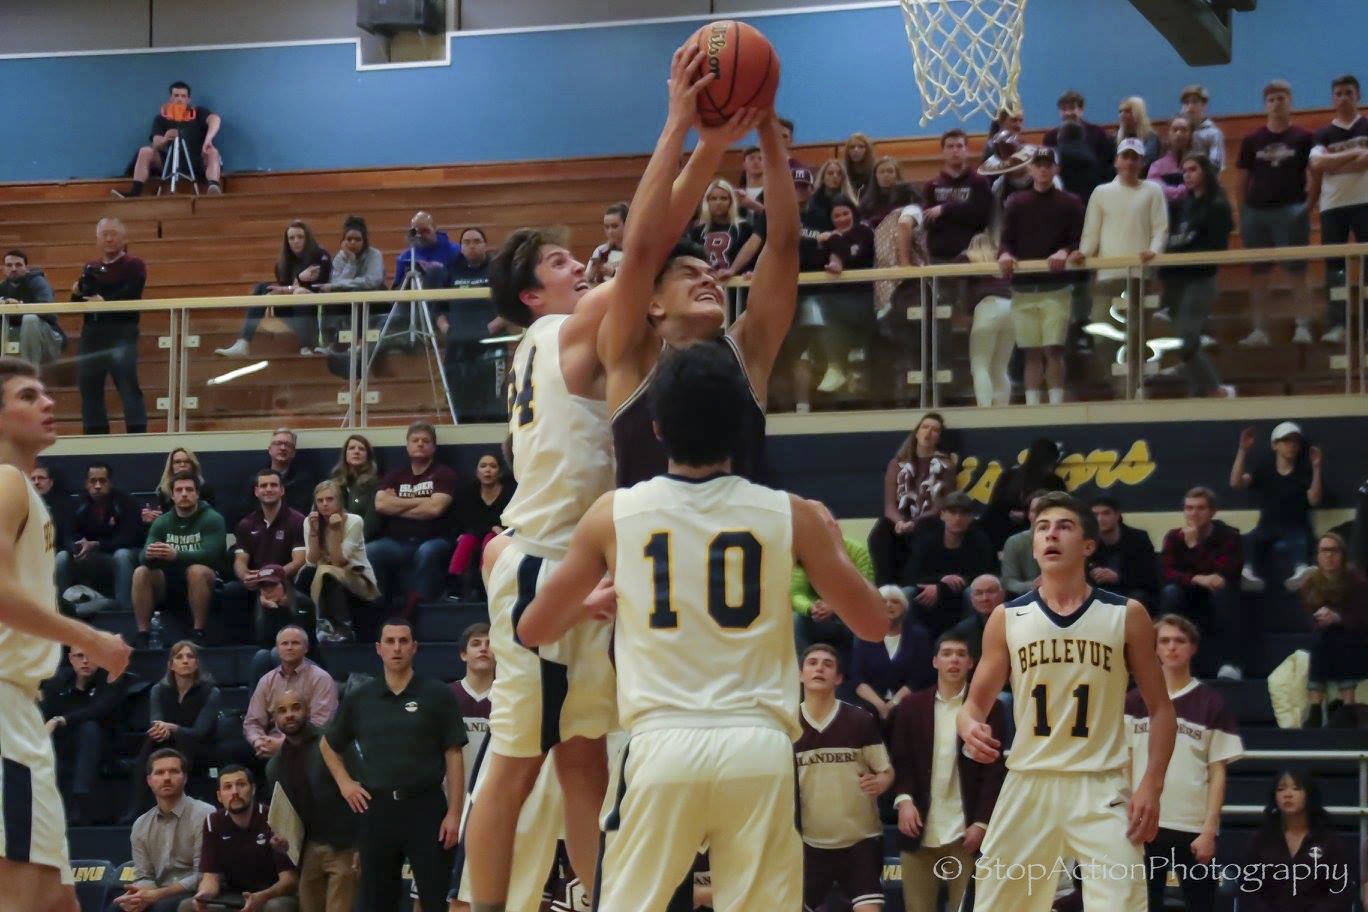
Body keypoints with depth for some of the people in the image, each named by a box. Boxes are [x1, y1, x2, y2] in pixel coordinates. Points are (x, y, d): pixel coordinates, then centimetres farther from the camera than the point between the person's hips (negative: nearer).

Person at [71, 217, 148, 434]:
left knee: (128, 384, -11)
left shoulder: (134, 265, 1)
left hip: (122, 333, -6)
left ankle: (138, 432, -12)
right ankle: (95, 435, 13)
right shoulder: (90, 268, 17)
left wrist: (105, 301, -19)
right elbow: (77, 305, 15)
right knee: (89, 386, 6)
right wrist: (78, 292, -5)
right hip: (92, 334, 6)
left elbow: (131, 295, -14)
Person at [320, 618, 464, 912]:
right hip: (377, 808, 3)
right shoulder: (360, 698, 9)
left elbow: (453, 757, -1)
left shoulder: (437, 695, 0)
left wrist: (454, 814, -8)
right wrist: (345, 783, 9)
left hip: (425, 807, -3)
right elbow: (328, 745, 24)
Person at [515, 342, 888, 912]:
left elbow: (533, 630, 13)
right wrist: (827, 544, 28)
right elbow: (872, 626, 13)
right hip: (759, 745, 0)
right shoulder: (790, 516, 2)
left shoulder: (613, 514, 4)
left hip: (662, 744, 0)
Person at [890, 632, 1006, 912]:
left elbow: (994, 770, -2)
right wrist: (904, 799, -13)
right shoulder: (912, 706, 9)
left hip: (965, 831, -2)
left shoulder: (988, 708, 2)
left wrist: (981, 823, -10)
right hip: (919, 829, 2)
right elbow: (901, 761, 5)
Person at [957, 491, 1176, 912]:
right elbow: (974, 704, 11)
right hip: (1028, 782, 2)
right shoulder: (1007, 618, 6)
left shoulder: (1126, 615, 1)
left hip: (1101, 786, -2)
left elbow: (1161, 710, 5)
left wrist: (1151, 784, -8)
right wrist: (970, 727, -13)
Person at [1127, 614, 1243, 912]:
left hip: (1194, 828, -2)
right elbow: (1125, 767, 10)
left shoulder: (1212, 704, 2)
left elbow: (1217, 774, 0)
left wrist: (1209, 829, -9)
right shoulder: (1135, 702, 8)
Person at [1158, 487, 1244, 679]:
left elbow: (1224, 574, -23)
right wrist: (1196, 579, -34)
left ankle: (1229, 662, -36)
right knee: (1170, 591, -28)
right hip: (1188, 601, 2)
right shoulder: (1174, 537, -2)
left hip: (1219, 602, -1)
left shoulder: (1228, 536, -9)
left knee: (1221, 588, -33)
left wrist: (1194, 545, -28)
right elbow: (1165, 573, -16)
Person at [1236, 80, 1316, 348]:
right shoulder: (1252, 140, 9)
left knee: (1297, 272, -5)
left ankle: (1302, 327, -5)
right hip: (1257, 212, 3)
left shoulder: (1303, 138, 3)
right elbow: (1243, 180, 11)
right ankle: (1259, 330, 8)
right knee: (1260, 275, 5)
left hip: (1291, 212, -3)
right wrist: (1241, 216, 5)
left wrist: (1309, 204, -6)